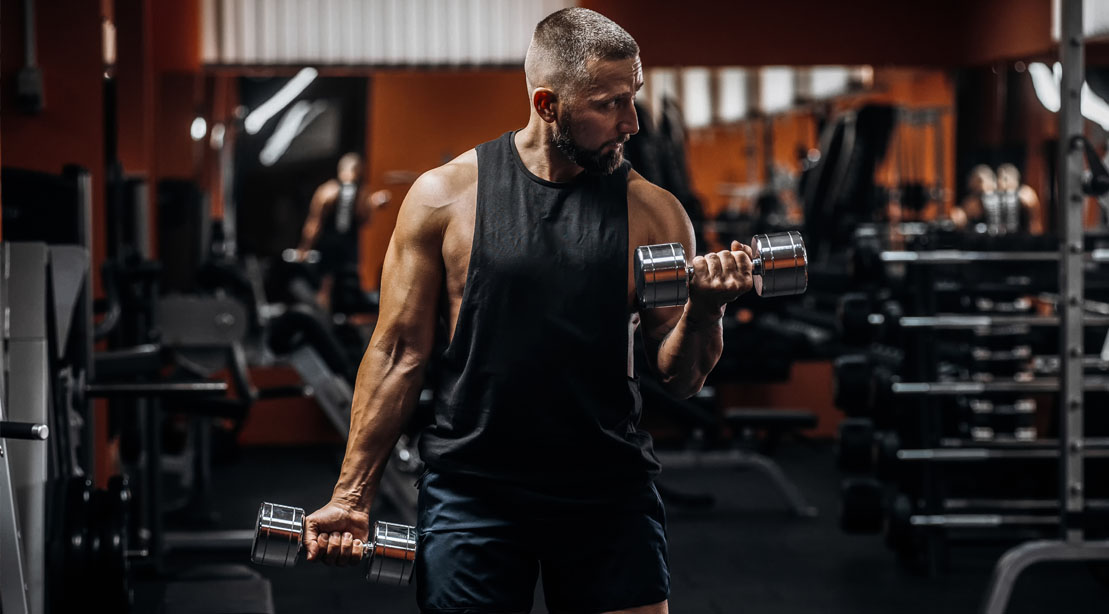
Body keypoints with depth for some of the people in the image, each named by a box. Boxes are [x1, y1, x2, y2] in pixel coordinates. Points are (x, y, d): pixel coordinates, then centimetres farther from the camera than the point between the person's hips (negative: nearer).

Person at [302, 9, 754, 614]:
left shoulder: (652, 211, 1)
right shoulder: (446, 195, -2)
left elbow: (679, 376, 4)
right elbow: (399, 353, 2)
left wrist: (703, 311, -17)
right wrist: (351, 499, -1)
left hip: (610, 495, 1)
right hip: (471, 492, -1)